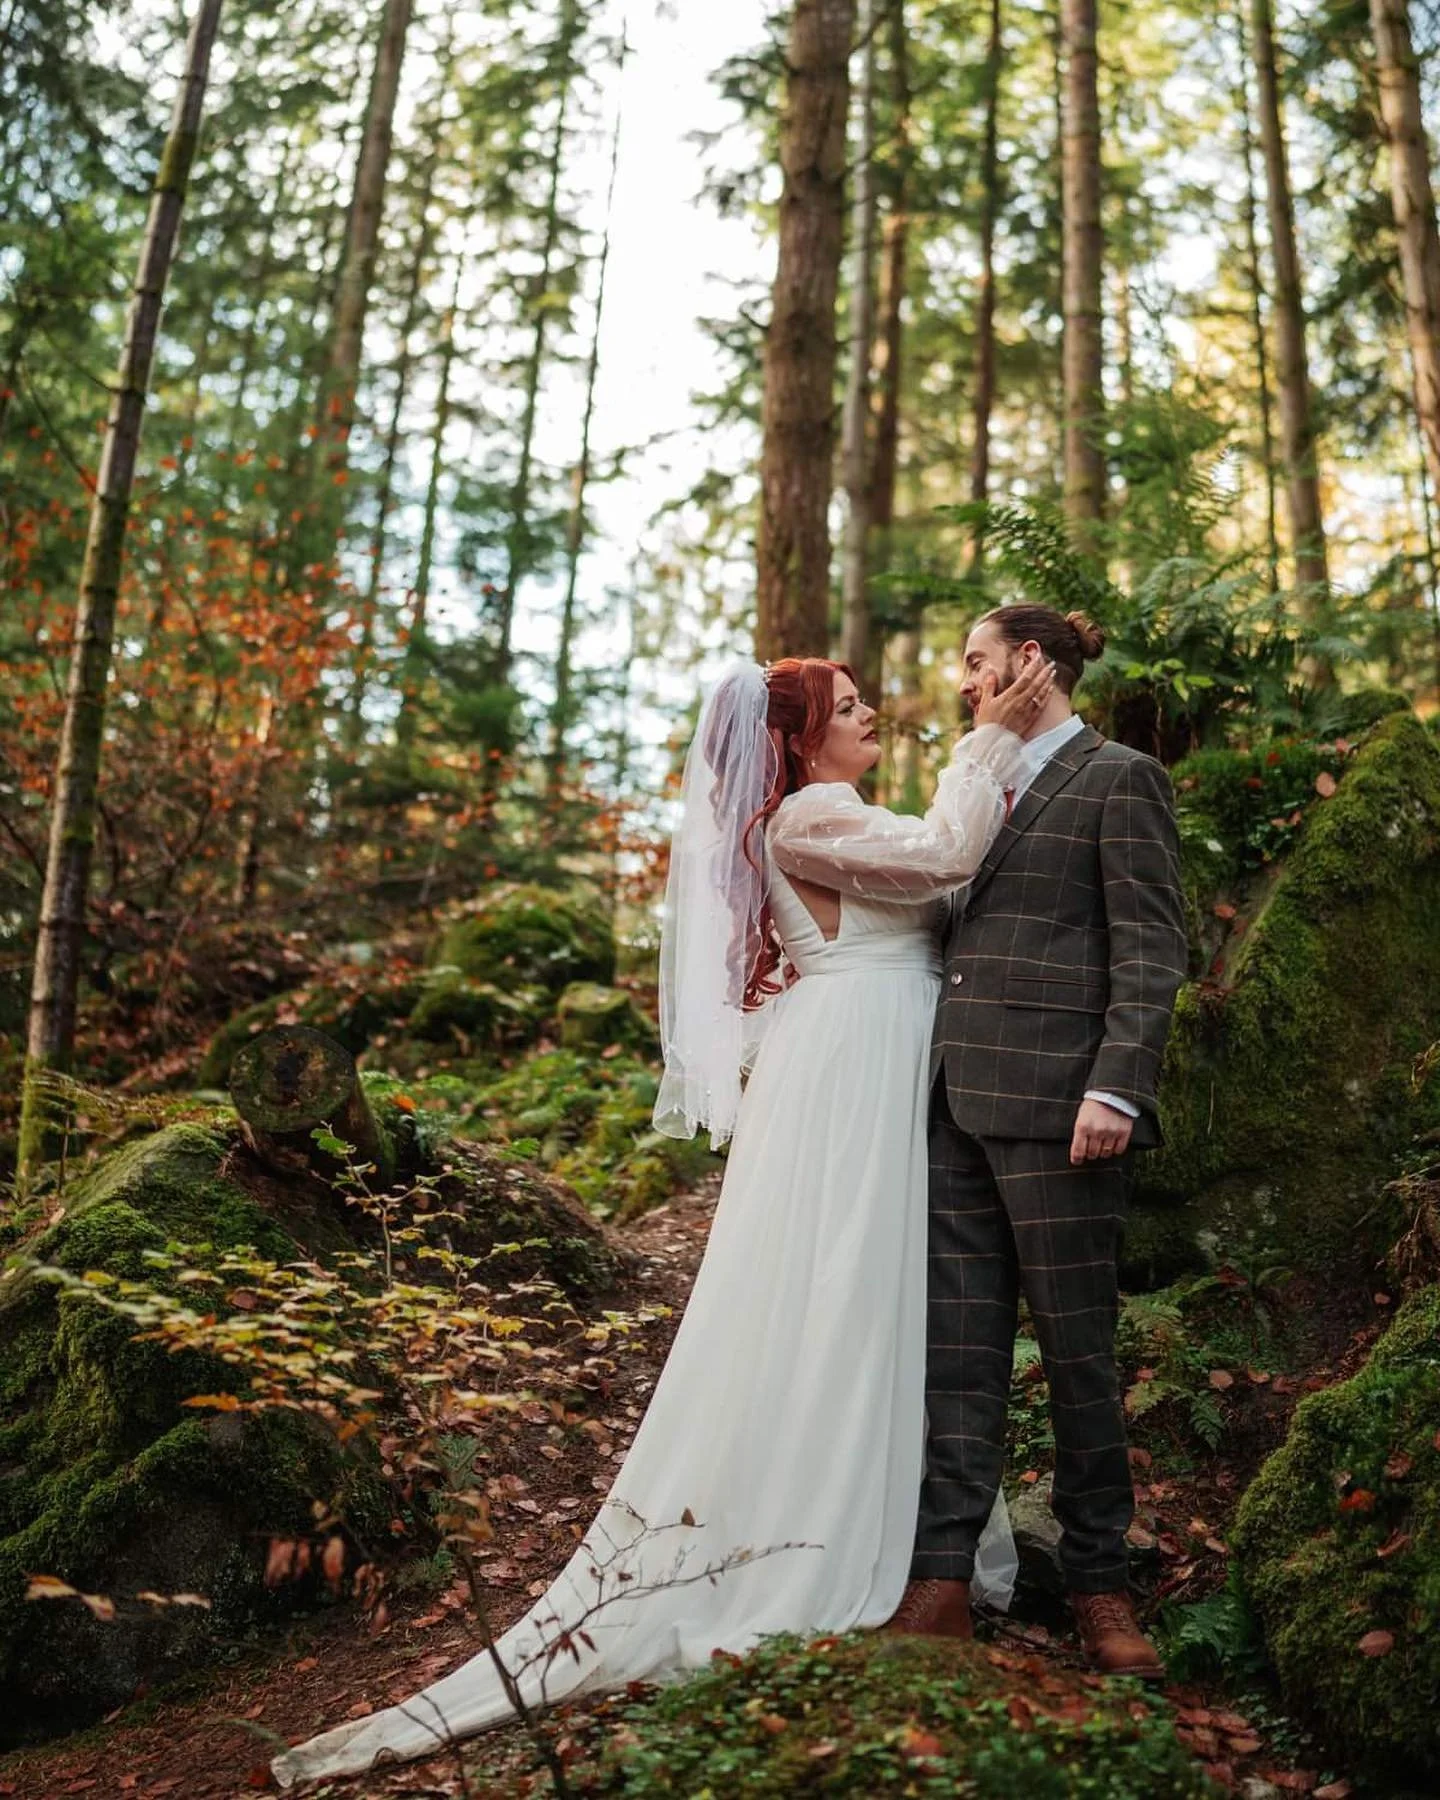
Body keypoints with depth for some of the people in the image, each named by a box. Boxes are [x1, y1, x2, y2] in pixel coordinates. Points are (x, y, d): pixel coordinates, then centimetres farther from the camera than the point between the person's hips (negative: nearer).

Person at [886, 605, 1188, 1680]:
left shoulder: (1120, 778, 0)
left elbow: (1151, 947, -8)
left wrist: (1115, 1088, -18)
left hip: (1054, 1100, -7)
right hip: (961, 1097, 7)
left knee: (1077, 1345, 2)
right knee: (959, 1345, 5)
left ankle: (1101, 1586, 17)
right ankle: (942, 1584, 9)